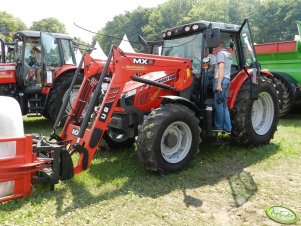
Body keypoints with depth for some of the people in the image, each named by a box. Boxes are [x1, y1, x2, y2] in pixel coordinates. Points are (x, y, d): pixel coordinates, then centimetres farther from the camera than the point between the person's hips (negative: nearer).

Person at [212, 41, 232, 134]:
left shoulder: (220, 53, -4)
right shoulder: (228, 54, 23)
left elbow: (221, 68, -15)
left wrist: (219, 83, -20)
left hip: (220, 80, -9)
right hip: (227, 80, 9)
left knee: (219, 104, -5)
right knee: (224, 105, 9)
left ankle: (219, 126, -1)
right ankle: (227, 128, 9)